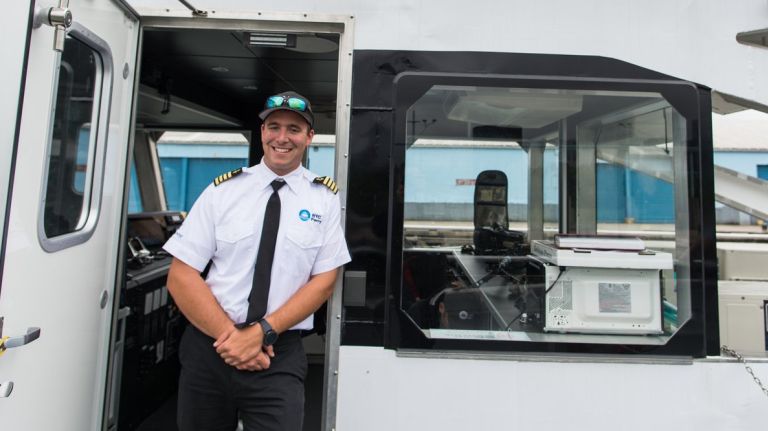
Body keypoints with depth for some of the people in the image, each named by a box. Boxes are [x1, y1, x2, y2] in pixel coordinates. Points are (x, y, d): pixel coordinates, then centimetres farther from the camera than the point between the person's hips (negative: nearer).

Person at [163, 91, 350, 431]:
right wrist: (231, 335, -12)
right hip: (208, 348, 2)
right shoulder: (222, 190, 0)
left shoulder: (325, 198, -1)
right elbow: (181, 277, -2)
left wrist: (263, 331, -13)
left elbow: (324, 281, -3)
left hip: (279, 356, -1)